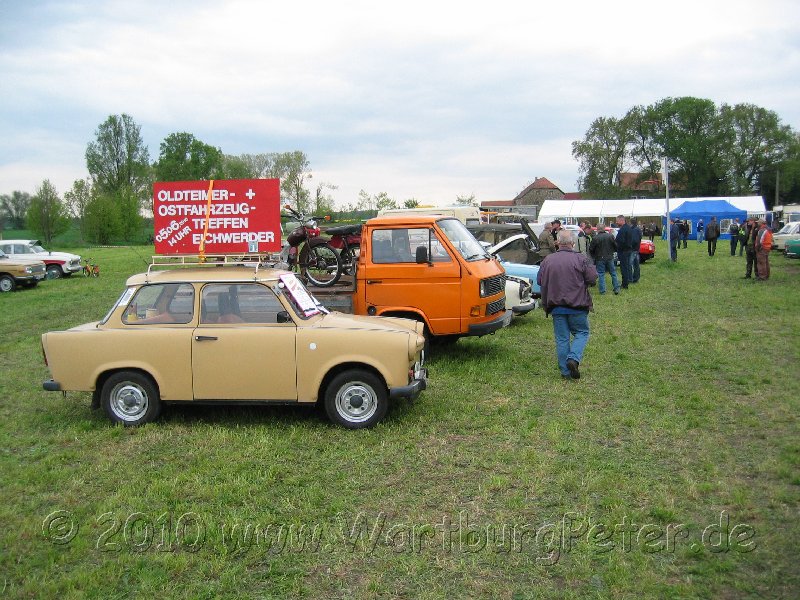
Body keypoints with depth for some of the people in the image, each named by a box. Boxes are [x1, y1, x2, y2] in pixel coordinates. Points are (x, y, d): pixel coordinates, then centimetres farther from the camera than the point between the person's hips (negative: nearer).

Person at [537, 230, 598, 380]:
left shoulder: (547, 260, 1)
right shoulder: (581, 259, -8)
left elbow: (539, 281, 7)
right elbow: (592, 279, -10)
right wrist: (580, 282, 11)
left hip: (556, 307, 3)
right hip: (577, 306, -3)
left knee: (561, 339, 8)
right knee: (582, 333, 13)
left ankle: (565, 371, 9)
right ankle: (573, 358, -10)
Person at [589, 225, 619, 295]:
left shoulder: (595, 238, -13)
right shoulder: (610, 236, -3)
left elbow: (591, 249, -6)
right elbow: (616, 246, 5)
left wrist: (594, 256, 13)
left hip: (600, 259, -3)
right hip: (610, 258, 3)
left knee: (601, 274, 5)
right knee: (613, 273, 14)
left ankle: (602, 290, 2)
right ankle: (616, 288, 15)